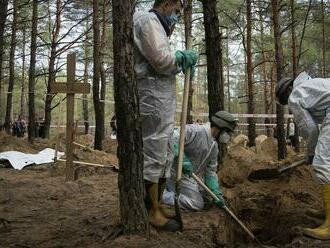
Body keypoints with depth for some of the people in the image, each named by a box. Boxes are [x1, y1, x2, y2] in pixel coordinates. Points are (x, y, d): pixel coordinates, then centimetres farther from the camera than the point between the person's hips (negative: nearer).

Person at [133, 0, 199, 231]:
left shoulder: (156, 25, 28)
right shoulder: (148, 20, -5)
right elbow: (161, 60, -17)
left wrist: (180, 59, 9)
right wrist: (182, 57, 0)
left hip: (163, 102, 11)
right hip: (153, 99, -11)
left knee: (163, 156, 12)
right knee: (152, 156, -7)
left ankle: (156, 205, 20)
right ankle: (152, 212, 0)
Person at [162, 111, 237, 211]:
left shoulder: (214, 146, 6)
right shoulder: (195, 131, -21)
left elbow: (211, 171, 8)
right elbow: (173, 139, -32)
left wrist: (216, 192, -3)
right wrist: (183, 160, -34)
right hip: (180, 174, -9)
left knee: (209, 198, 13)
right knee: (197, 204, -13)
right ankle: (164, 195, -2)